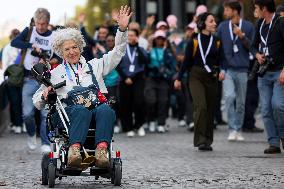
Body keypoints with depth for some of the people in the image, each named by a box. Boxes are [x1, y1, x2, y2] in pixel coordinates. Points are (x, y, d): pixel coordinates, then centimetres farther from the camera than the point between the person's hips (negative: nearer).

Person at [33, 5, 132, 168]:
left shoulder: (94, 66, 31)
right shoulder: (55, 73, 28)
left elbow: (118, 53, 25)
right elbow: (37, 103, 25)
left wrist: (122, 30, 11)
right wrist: (45, 95, 1)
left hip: (97, 105, 1)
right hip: (68, 109, -1)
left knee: (106, 110, -36)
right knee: (81, 111, -39)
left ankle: (102, 151, -54)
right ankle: (74, 149, -57)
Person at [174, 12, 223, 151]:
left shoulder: (217, 42, 6)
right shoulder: (194, 41, -2)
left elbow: (221, 60, 9)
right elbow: (187, 61, 3)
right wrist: (179, 79, 4)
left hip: (211, 78, 3)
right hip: (196, 77, -3)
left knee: (210, 110, 5)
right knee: (200, 106, -17)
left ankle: (207, 141, 16)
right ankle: (200, 140, -16)